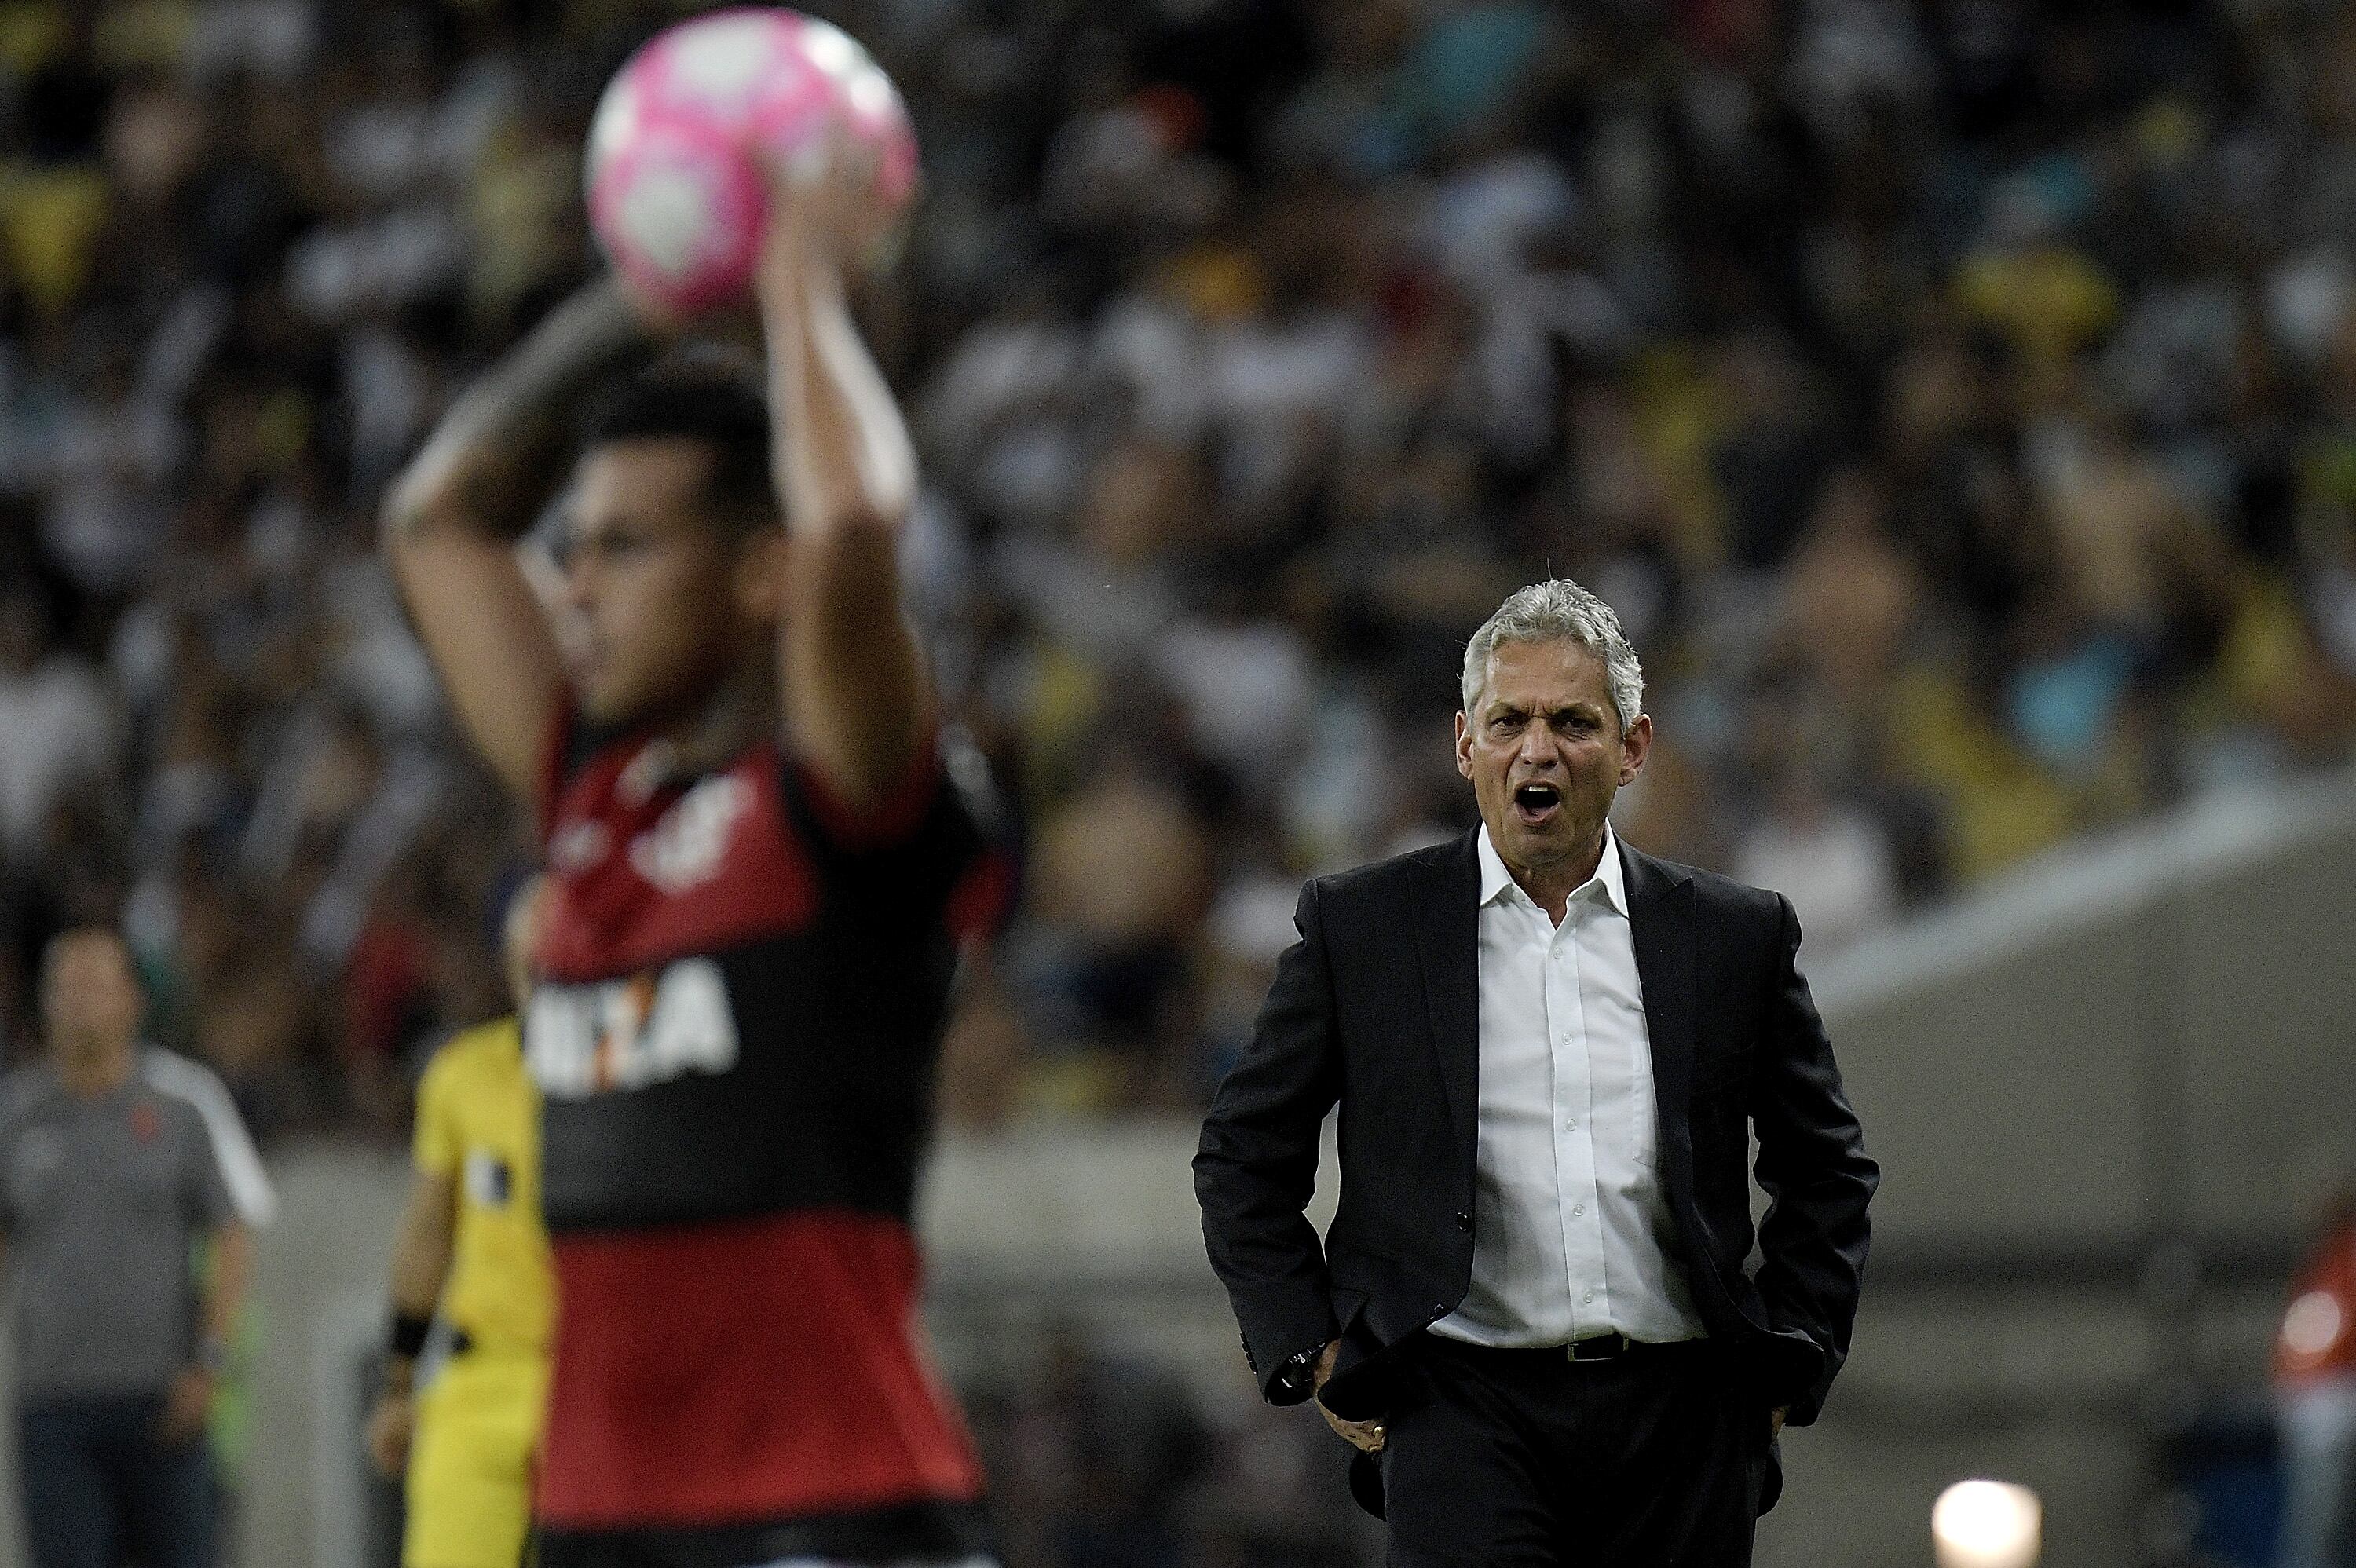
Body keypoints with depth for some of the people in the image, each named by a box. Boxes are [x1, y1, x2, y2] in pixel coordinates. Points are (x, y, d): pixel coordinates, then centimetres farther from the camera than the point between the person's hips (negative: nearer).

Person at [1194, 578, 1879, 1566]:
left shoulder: (1736, 936, 10)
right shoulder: (1359, 927, 5)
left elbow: (1827, 1169, 20)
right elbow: (1241, 1161, 12)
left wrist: (1788, 1361, 10)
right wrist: (1310, 1355, 3)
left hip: (1679, 1415, 3)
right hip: (1463, 1404, -3)